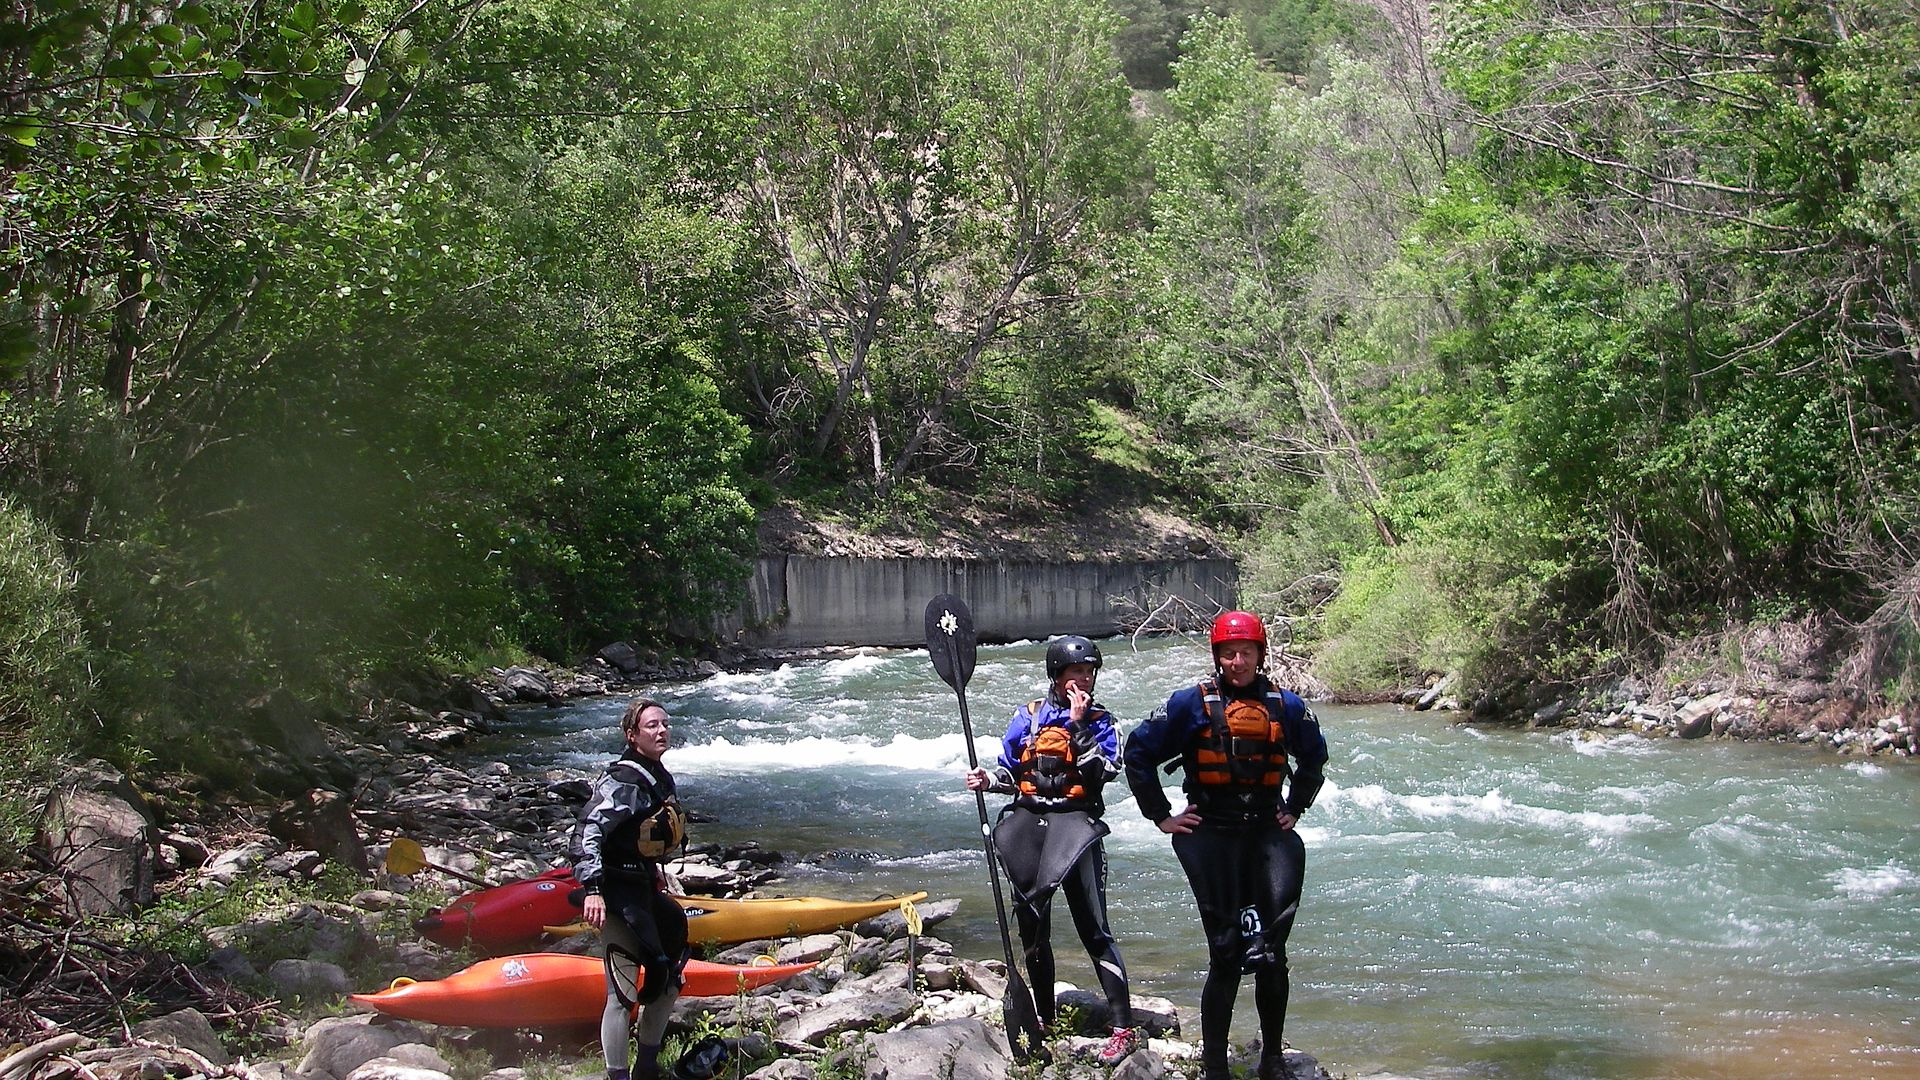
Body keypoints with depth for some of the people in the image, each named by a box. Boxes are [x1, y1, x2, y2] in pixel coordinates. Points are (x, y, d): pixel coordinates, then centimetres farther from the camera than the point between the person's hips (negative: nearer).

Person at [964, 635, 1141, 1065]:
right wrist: (988, 780, -5)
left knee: (1093, 928, -10)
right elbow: (1010, 770, 15)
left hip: (1074, 823, -4)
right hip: (1027, 821, 4)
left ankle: (1124, 1028, -10)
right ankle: (1044, 1018, 27)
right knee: (1031, 924, 11)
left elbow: (1105, 772, -12)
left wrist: (1079, 724, -14)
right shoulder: (1029, 716, 11)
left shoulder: (1098, 721, 4)